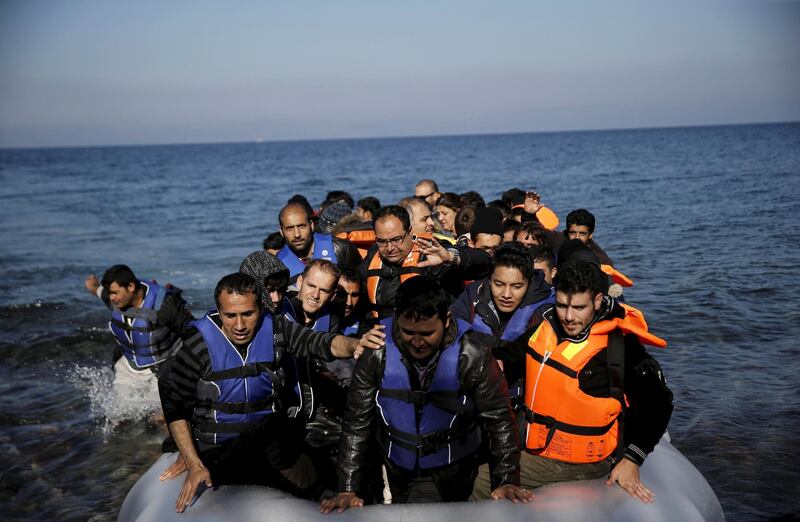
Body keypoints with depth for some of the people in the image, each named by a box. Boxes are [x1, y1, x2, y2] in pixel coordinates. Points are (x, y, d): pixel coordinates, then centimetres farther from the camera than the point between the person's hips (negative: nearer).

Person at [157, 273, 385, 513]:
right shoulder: (200, 345, -13)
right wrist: (194, 464, -13)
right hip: (217, 450, -2)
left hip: (270, 438, 3)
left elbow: (318, 343, -13)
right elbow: (174, 403, -7)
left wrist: (354, 344, -37)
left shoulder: (275, 329, -5)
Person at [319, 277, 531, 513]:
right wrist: (348, 489, -18)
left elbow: (498, 419, -13)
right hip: (398, 471, 2)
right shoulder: (376, 354, -19)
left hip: (451, 473, -2)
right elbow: (356, 424, -14)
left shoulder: (472, 356, -22)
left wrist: (507, 480, -20)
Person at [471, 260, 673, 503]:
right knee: (482, 485, 3)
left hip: (588, 466, -6)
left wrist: (631, 460, -11)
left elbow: (657, 403, -9)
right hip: (536, 453, 6)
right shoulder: (543, 324, -2)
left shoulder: (620, 346, -20)